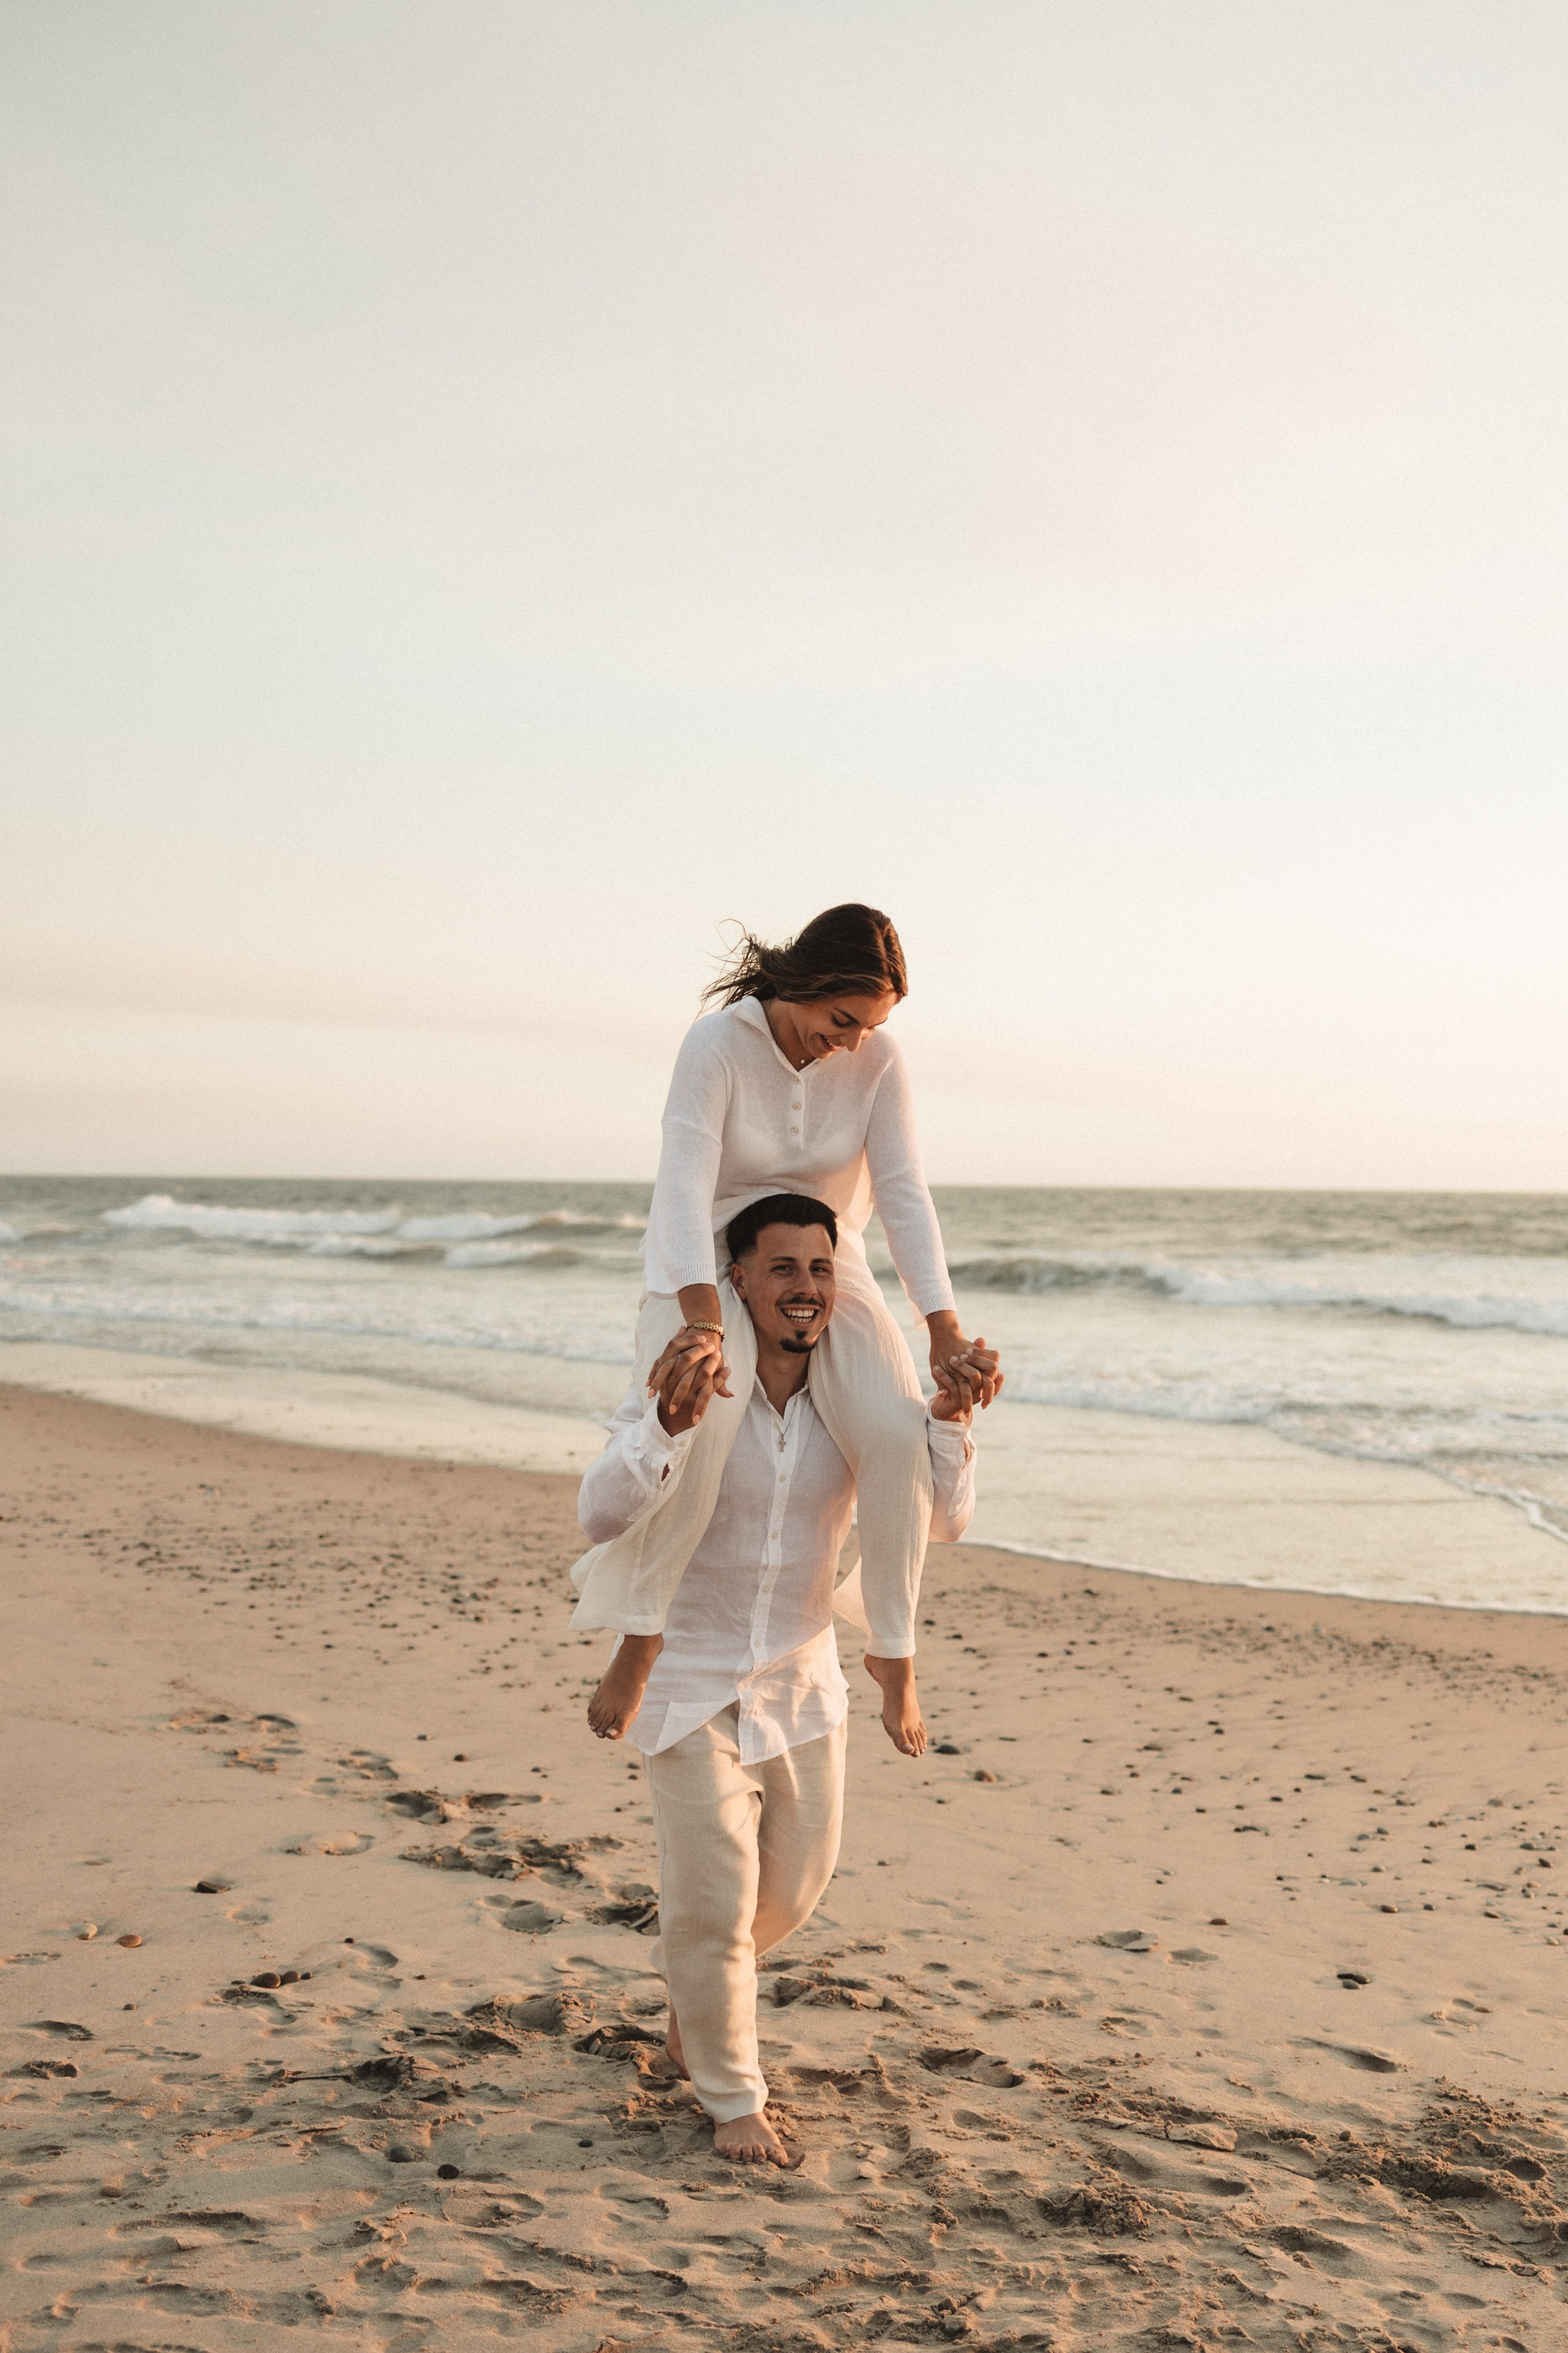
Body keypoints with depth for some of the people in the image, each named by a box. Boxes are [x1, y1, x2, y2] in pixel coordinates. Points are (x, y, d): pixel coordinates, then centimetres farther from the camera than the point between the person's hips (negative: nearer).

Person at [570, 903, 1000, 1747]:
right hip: (706, 1275, -3)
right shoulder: (718, 1044, -20)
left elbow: (903, 1193, -14)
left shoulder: (877, 1059, -10)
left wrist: (946, 1337, -25)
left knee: (900, 1437, -24)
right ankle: (637, 1642, -17)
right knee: (695, 1426, -35)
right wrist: (703, 1326, -47)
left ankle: (892, 1649, -4)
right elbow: (685, 1185, -31)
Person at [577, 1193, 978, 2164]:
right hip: (692, 1680, -4)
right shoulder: (684, 1385, -19)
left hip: (802, 1680, 5)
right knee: (715, 1905, -2)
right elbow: (603, 1513, -31)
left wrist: (950, 1419, -27)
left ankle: (691, 1982, 50)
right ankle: (733, 2097, 22)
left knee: (794, 1884, 19)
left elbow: (944, 1521, -9)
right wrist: (670, 1423, -48)